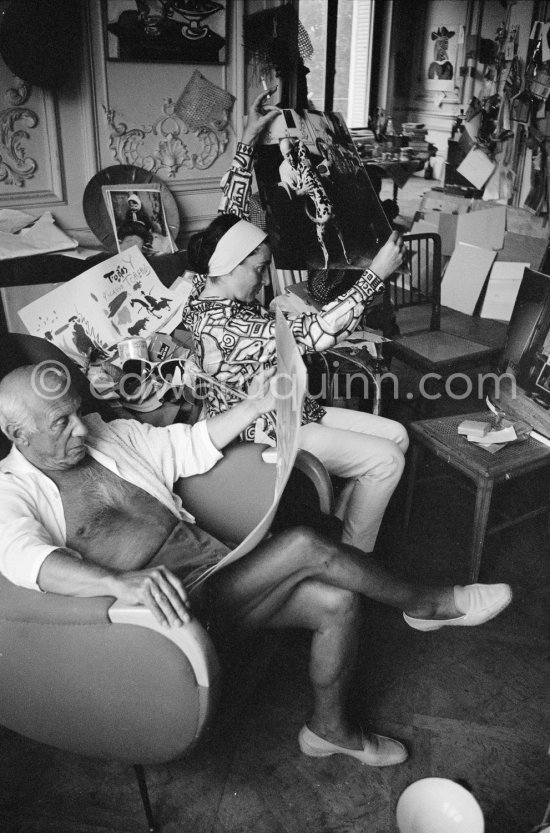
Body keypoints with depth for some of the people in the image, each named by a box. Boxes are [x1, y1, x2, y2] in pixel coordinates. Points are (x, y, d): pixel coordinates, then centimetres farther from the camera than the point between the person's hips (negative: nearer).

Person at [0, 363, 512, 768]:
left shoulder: (108, 435, 10)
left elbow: (190, 445, 16)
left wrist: (254, 406, 3)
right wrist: (121, 582, -47)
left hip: (214, 564, 7)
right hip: (174, 606, -7)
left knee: (338, 603, -8)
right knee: (305, 546, -21)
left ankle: (329, 729, 18)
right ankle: (423, 605, 4)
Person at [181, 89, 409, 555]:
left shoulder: (211, 288, -1)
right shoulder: (220, 325, -29)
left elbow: (232, 213, 10)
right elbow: (315, 334, -35)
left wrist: (249, 140, 7)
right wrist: (377, 274, -31)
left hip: (290, 412, 10)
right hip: (263, 432, -10)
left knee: (396, 435, 6)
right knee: (385, 460, -12)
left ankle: (338, 534, 17)